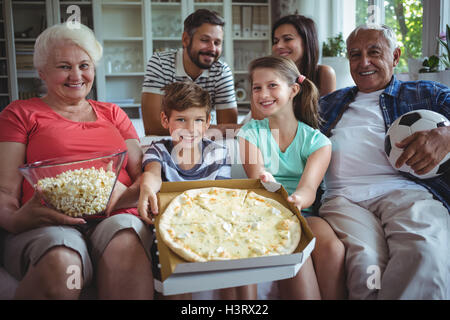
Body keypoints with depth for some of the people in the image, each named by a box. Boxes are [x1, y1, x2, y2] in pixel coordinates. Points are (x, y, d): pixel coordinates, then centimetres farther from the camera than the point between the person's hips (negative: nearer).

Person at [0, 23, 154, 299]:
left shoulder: (113, 114, 25)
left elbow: (142, 175, 15)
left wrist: (125, 195, -10)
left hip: (116, 217, 2)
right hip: (47, 225, -1)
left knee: (124, 244, -36)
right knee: (59, 264, -36)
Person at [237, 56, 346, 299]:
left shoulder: (316, 140, 6)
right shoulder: (251, 133, 9)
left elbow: (308, 188, -11)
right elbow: (256, 178, -6)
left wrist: (296, 199, -37)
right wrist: (265, 183, -33)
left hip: (303, 213, 1)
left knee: (332, 248, -31)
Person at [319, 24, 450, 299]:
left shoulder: (426, 94, 23)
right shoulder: (329, 103, 31)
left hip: (405, 191, -1)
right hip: (343, 197, 1)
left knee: (426, 253, -36)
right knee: (366, 263, -33)